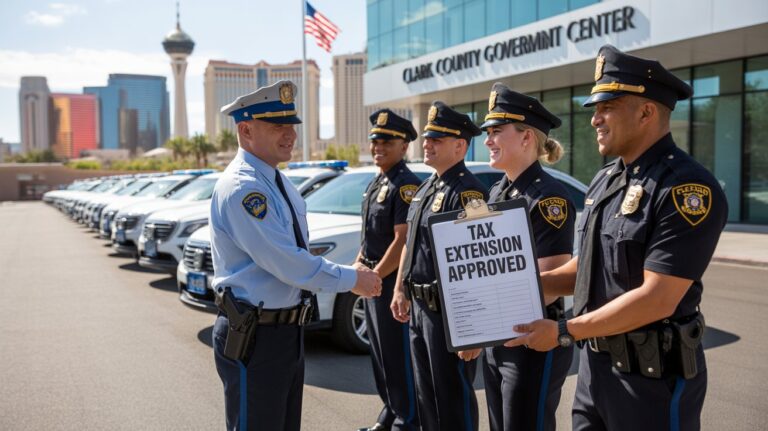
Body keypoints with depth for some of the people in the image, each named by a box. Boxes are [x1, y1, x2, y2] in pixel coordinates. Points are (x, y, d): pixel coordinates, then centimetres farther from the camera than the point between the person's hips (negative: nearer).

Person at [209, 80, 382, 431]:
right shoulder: (242, 187, -22)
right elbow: (287, 262, -26)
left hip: (289, 330, 9)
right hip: (254, 336, -9)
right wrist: (350, 279, -15)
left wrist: (349, 274, 8)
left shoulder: (277, 181, 9)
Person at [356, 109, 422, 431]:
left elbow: (403, 240, -21)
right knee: (380, 353, 17)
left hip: (392, 280, -9)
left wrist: (375, 275, -17)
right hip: (373, 279, 9)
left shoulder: (406, 185, -15)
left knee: (399, 355, 1)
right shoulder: (376, 183, 13)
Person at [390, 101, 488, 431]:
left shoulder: (467, 190, -17)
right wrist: (400, 290, 20)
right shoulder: (425, 188, 13)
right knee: (425, 393, 21)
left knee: (453, 398, 5)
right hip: (419, 307, 9)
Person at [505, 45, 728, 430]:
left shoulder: (687, 188, -19)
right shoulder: (605, 180, 7)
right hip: (594, 361, 7)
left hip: (653, 375, -7)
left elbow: (656, 299, -24)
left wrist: (563, 332, -19)